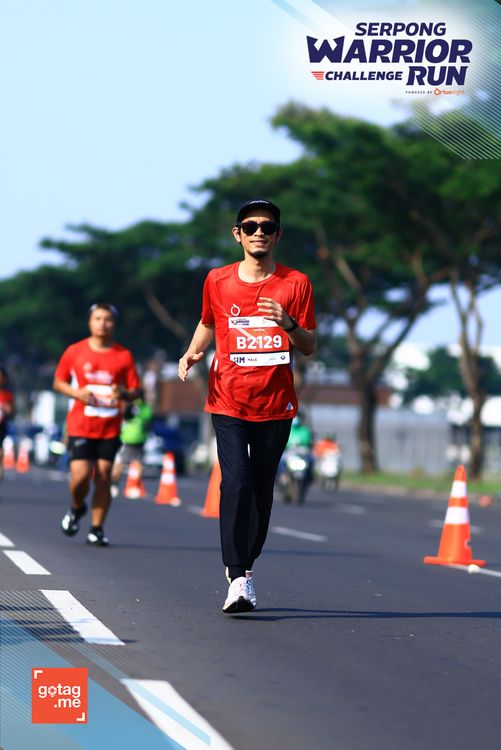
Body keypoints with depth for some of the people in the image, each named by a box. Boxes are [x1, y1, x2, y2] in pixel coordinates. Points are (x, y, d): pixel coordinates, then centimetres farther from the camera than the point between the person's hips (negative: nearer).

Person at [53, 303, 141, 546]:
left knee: (104, 478, -1)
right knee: (80, 476, -11)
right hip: (80, 427, -1)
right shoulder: (75, 351, 2)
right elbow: (58, 382, 10)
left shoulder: (124, 356, 3)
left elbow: (136, 391, 7)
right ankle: (76, 508, 22)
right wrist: (76, 393, -9)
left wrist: (124, 394, -16)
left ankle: (97, 530, 10)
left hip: (110, 428, 1)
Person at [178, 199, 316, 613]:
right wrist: (193, 352, 4)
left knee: (262, 489, 7)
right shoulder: (218, 280, 4)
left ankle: (247, 564, 25)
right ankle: (238, 579, -15)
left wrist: (289, 324, -18)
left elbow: (310, 347, 1)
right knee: (236, 484, -14)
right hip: (228, 403, -1)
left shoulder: (296, 283, 1)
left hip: (276, 404, 1)